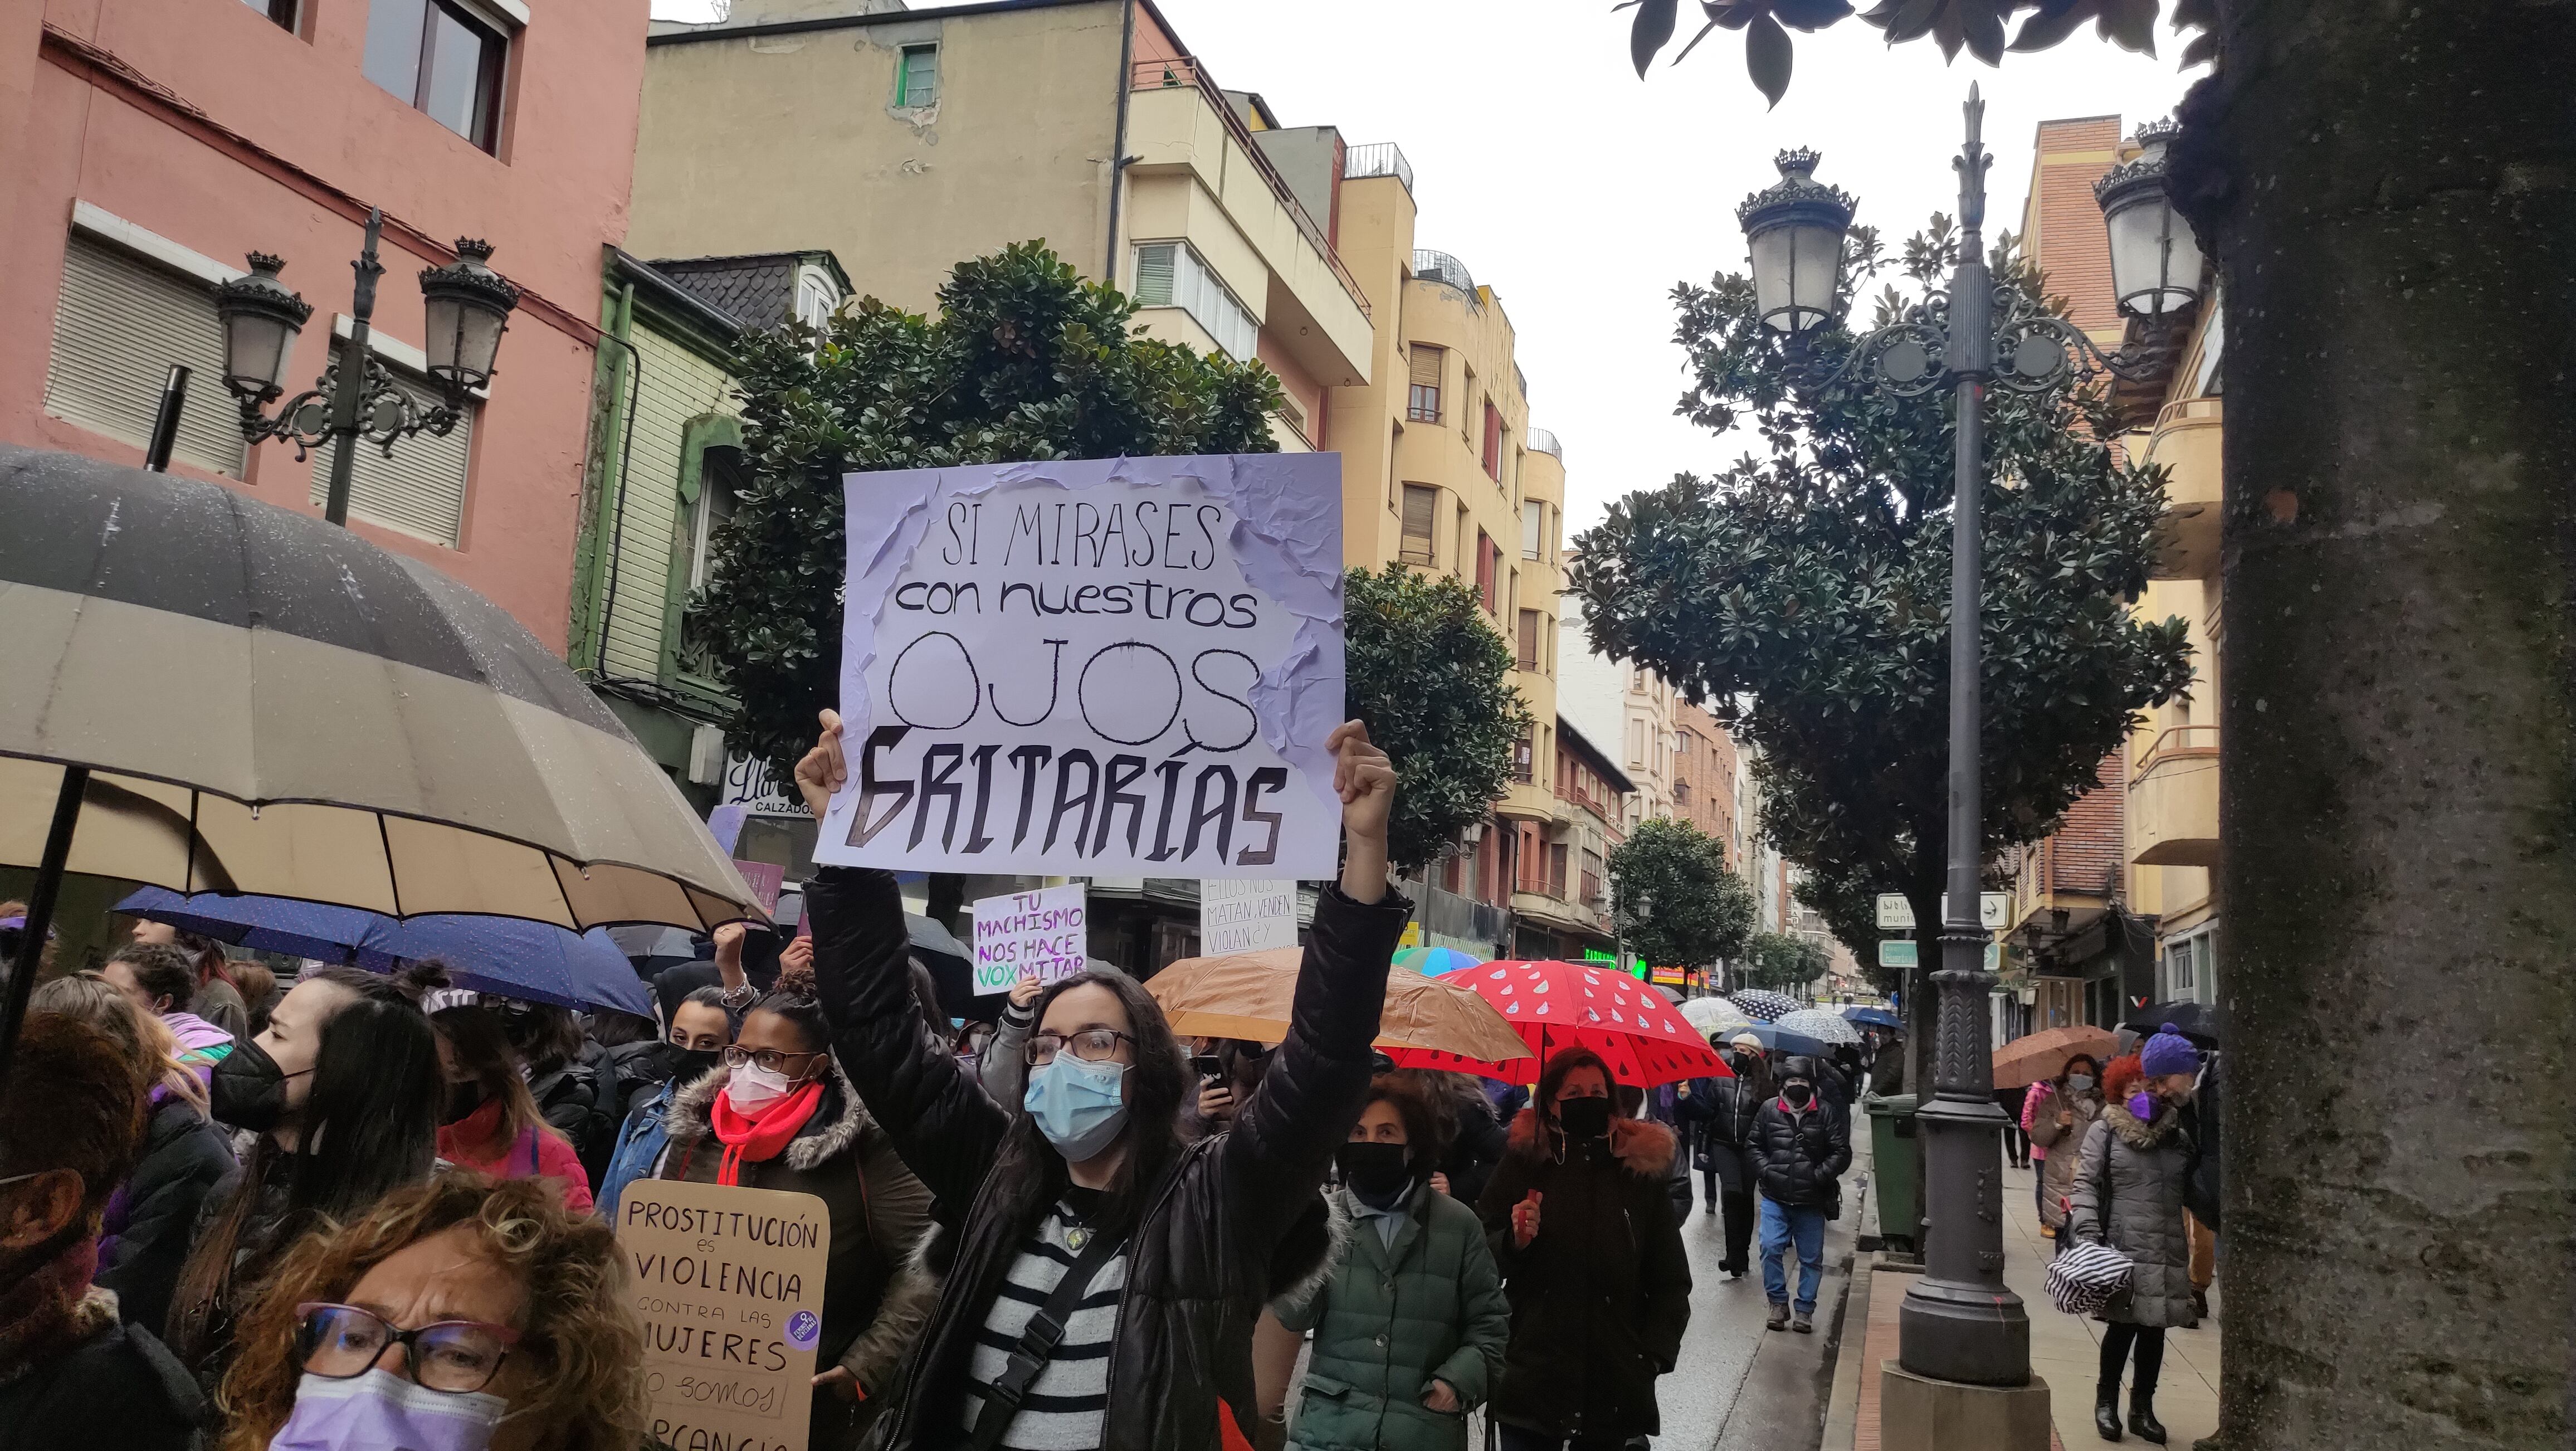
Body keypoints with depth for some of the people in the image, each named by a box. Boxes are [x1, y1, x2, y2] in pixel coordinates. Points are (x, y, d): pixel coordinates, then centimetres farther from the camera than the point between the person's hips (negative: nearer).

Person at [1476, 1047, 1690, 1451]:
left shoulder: (1641, 1169, 4)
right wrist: (1514, 1241, -16)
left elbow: (1671, 1281, 10)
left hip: (1616, 1387, 1)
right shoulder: (1522, 1164, 0)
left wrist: (1653, 1356, 0)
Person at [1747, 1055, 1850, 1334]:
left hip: (1811, 1200, 0)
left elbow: (1842, 1152, -1)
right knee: (1771, 1248, -9)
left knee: (1811, 1258, 8)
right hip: (1775, 1198, 0)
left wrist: (1819, 1175, -11)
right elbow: (1753, 1144, 9)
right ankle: (1779, 1303, 8)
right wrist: (1766, 1170, -5)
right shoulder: (1769, 1109, 1)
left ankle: (1805, 1310, 21)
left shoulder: (1825, 1112, -4)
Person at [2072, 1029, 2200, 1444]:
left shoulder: (2179, 1136, 11)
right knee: (2122, 1326, -1)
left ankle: (2142, 1408, 24)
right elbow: (2085, 1183, -3)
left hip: (2169, 1253, 3)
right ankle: (2106, 1399, 20)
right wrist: (2089, 1233, -13)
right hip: (2122, 1249, -3)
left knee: (2155, 1330, 9)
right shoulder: (2104, 1132, 2)